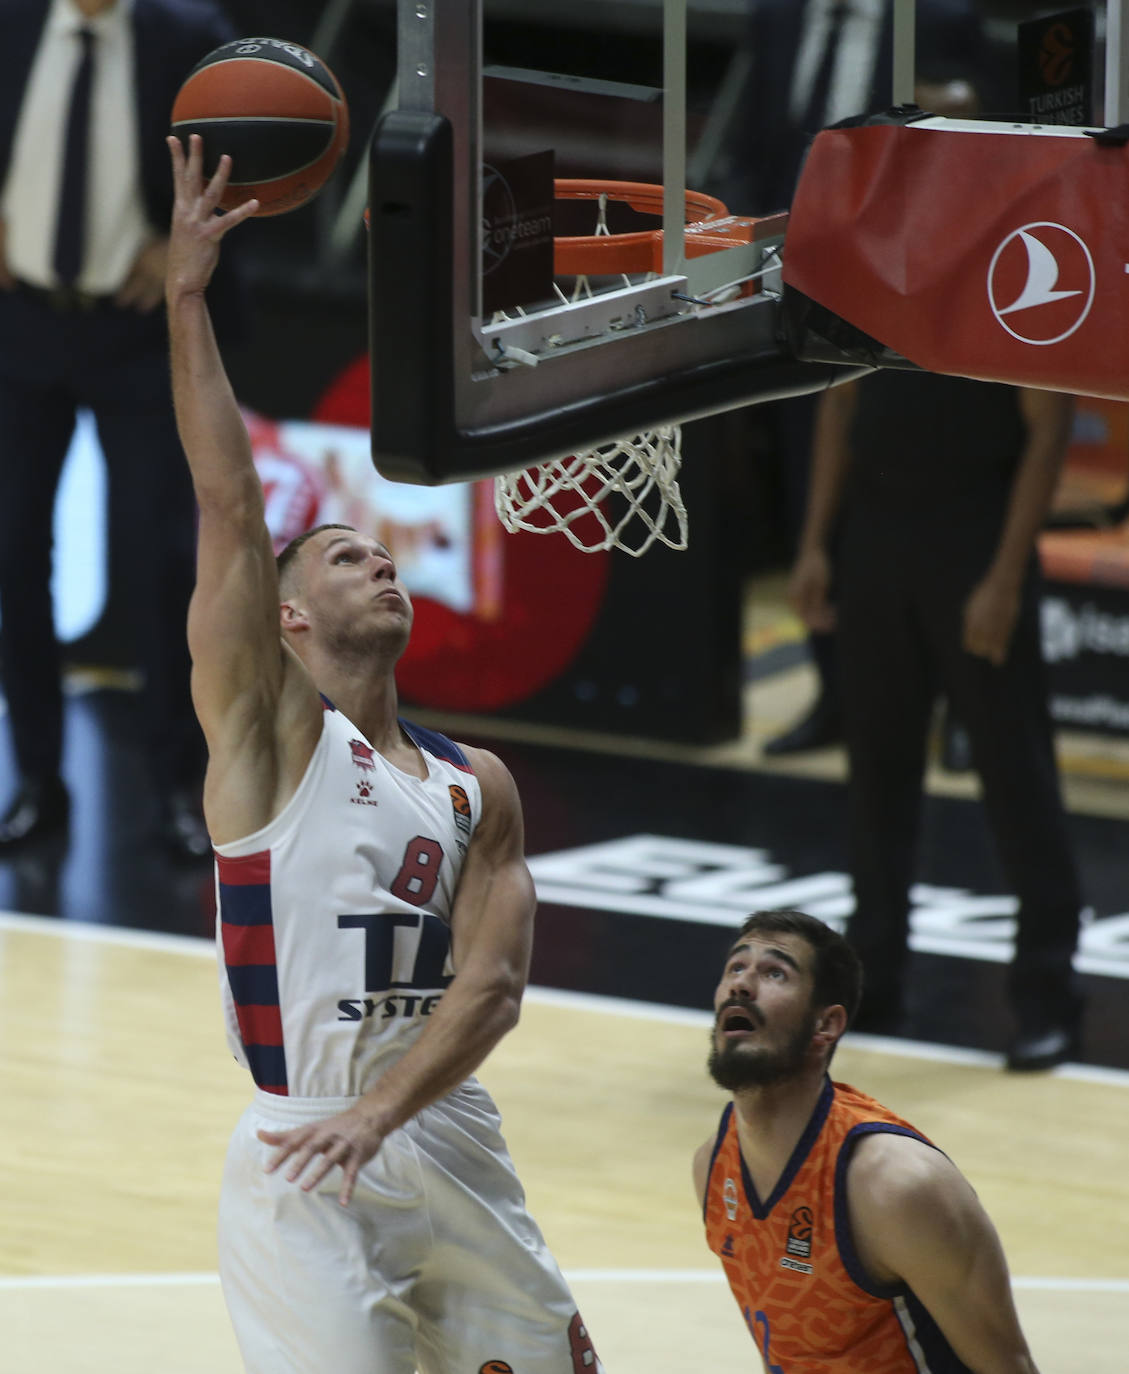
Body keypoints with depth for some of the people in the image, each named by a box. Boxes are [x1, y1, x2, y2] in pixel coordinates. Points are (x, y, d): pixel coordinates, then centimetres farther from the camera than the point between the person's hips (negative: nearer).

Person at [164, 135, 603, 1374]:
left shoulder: (478, 787, 11)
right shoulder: (266, 731, -1)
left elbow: (493, 979, -1)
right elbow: (229, 507, -11)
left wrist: (383, 1109, -18)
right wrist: (186, 298, -17)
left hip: (451, 1148, 5)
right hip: (305, 1159, -5)